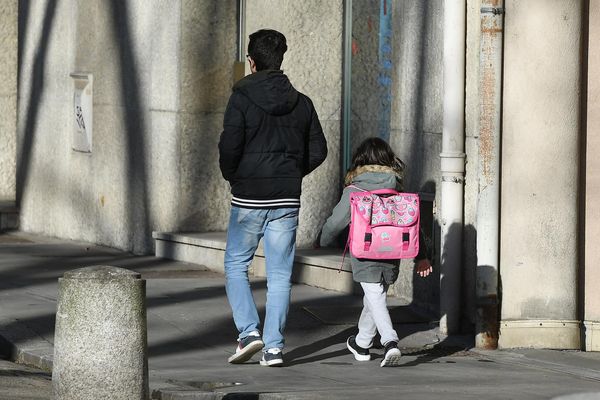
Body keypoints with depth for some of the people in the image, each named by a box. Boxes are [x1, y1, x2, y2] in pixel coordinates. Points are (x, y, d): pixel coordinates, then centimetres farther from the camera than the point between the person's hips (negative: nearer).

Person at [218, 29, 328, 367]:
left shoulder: (242, 100, -9)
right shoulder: (302, 103, 4)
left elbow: (229, 148, -15)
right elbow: (318, 151, 5)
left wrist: (232, 176, 4)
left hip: (248, 199, -3)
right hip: (287, 201, 3)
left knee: (236, 266, 11)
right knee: (280, 275, 6)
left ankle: (249, 331, -4)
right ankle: (274, 346, 3)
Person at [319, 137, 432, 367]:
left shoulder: (354, 190, -7)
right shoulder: (397, 189, 4)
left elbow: (336, 222, -5)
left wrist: (324, 241, 15)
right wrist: (421, 257, 10)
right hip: (391, 257, 5)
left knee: (376, 300, -6)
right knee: (374, 298, 20)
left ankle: (390, 342, -26)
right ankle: (362, 343, 36)